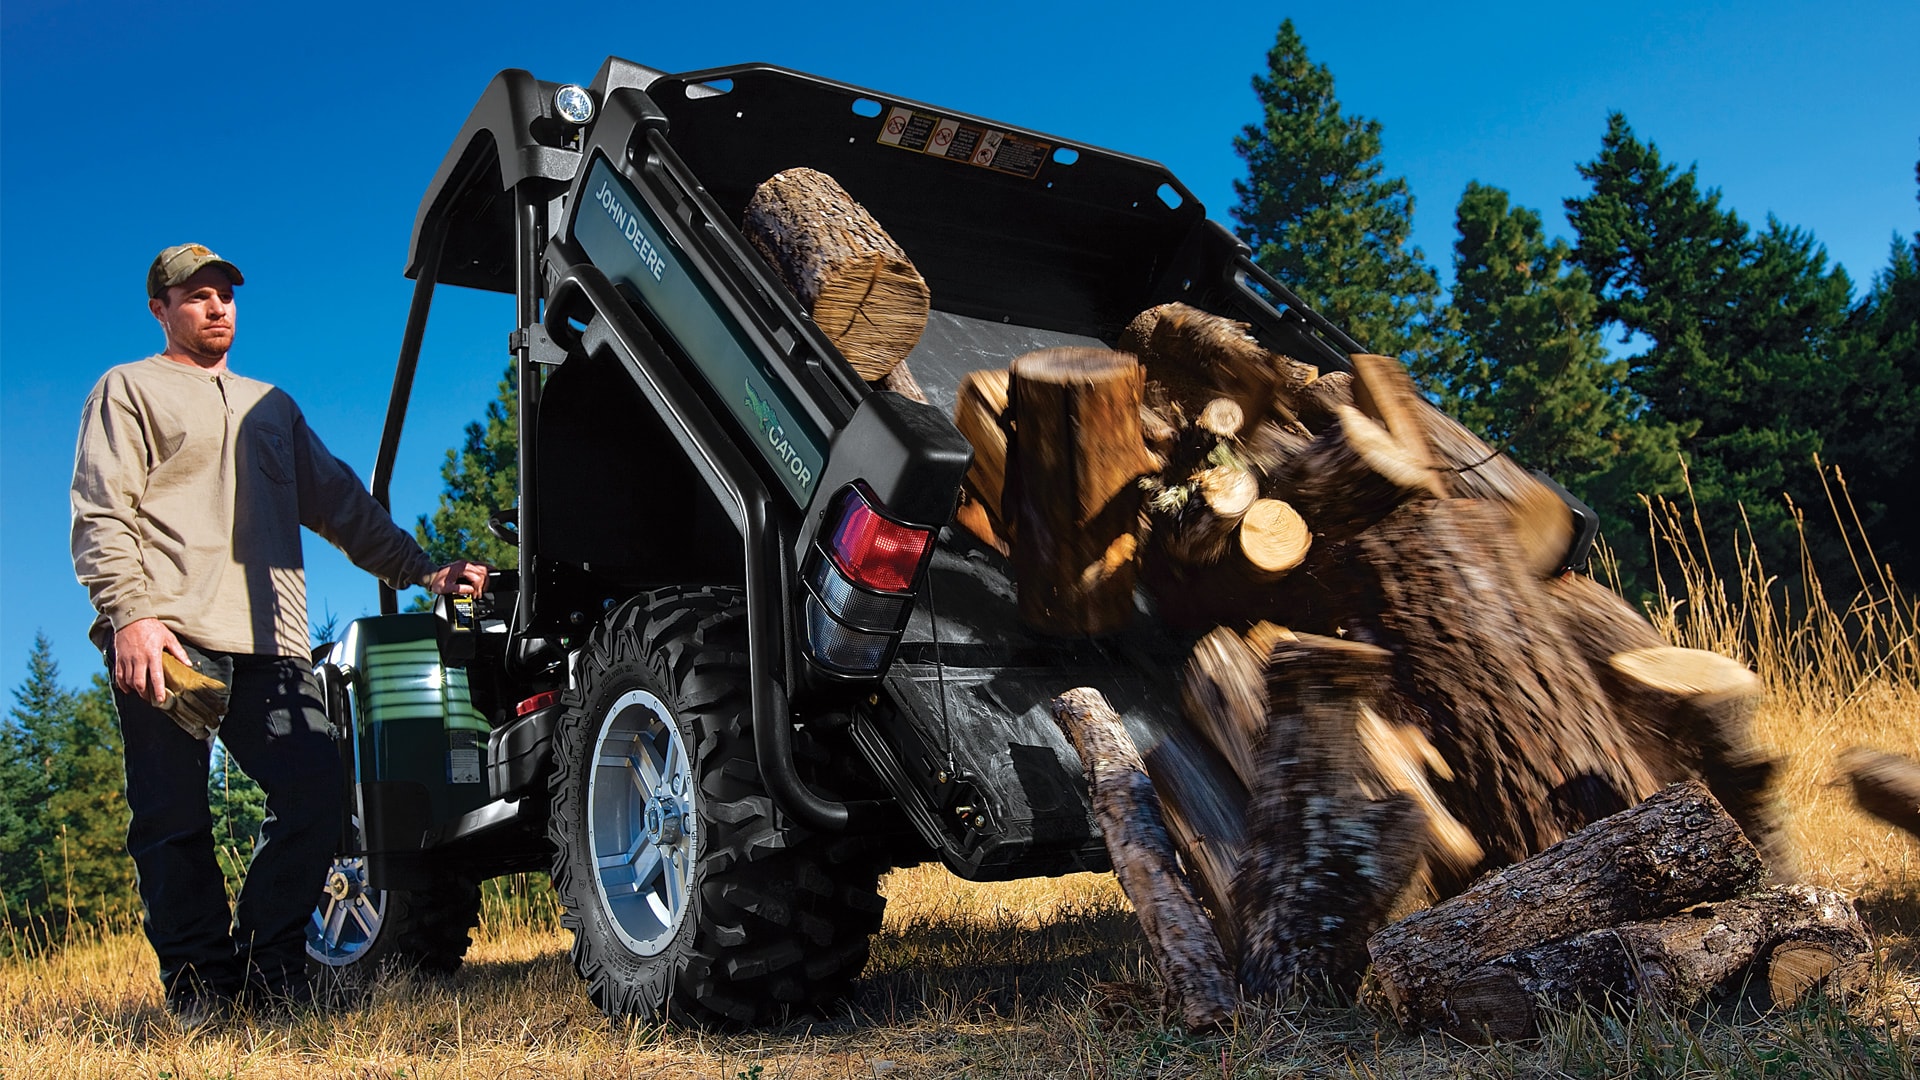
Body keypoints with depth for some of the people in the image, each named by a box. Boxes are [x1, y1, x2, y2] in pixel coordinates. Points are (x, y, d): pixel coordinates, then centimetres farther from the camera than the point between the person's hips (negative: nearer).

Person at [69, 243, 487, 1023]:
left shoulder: (272, 407, 30)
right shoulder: (129, 389, 13)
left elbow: (341, 504, 27)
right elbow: (101, 515, 1)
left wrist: (420, 570, 16)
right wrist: (130, 612, -14)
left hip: (268, 644, 4)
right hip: (166, 640, -4)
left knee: (316, 794, -9)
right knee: (173, 823, -4)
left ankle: (267, 971, 3)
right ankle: (197, 986, 7)